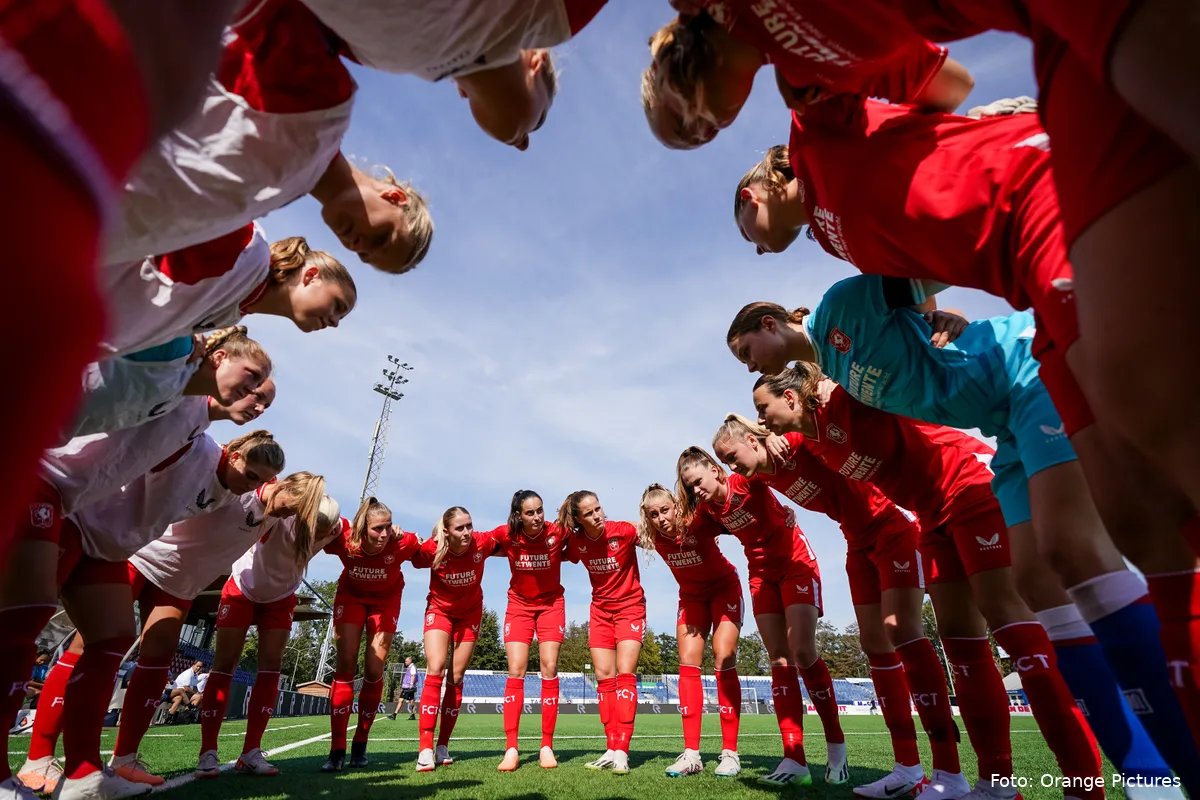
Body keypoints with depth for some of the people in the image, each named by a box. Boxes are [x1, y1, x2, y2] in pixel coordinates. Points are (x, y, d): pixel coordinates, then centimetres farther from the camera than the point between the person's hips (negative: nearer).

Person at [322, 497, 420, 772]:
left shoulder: (402, 543, -36)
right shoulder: (343, 541, -33)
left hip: (386, 601, 0)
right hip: (351, 596, 1)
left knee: (373, 671, -3)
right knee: (345, 666, -9)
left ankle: (360, 743, 16)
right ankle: (337, 750, -2)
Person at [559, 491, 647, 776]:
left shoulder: (625, 531, -23)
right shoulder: (575, 542, -11)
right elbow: (559, 557, 10)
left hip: (630, 606, -4)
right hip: (599, 610, 4)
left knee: (624, 673, -11)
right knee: (603, 676, 3)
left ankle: (621, 751, -7)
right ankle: (612, 749, 11)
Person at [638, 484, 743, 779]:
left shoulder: (698, 522, -32)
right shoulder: (651, 535, -19)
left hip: (724, 587, -4)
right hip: (691, 595, 4)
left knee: (723, 662, -11)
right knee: (688, 664, -3)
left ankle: (730, 752, -3)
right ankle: (691, 754, 1)